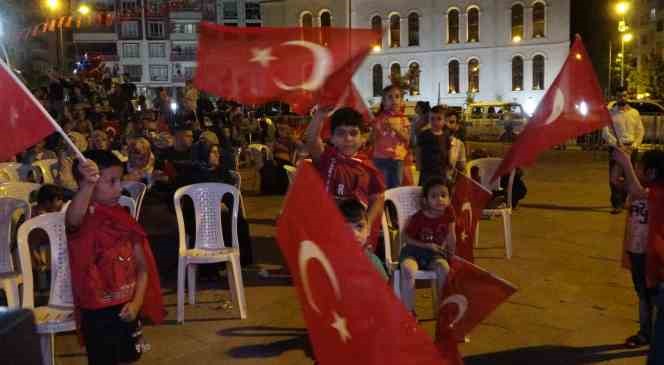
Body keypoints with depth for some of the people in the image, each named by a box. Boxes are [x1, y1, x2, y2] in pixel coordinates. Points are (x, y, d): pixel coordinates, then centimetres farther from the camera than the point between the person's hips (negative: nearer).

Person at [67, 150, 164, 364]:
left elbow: (142, 266, 3)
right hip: (97, 312, -6)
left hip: (126, 309, 6)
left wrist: (136, 302, -10)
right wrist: (89, 185, -60)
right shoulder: (83, 220, -15)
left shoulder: (123, 219, 2)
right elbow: (73, 219, -43)